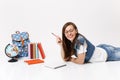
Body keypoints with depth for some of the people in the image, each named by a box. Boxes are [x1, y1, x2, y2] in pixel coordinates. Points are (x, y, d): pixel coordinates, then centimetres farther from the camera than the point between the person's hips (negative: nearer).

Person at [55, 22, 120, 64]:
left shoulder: (80, 40, -34)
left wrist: (70, 59, -16)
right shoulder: (69, 42, -10)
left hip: (106, 53, -7)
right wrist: (61, 45, -22)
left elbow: (80, 61, -34)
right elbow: (65, 58, -10)